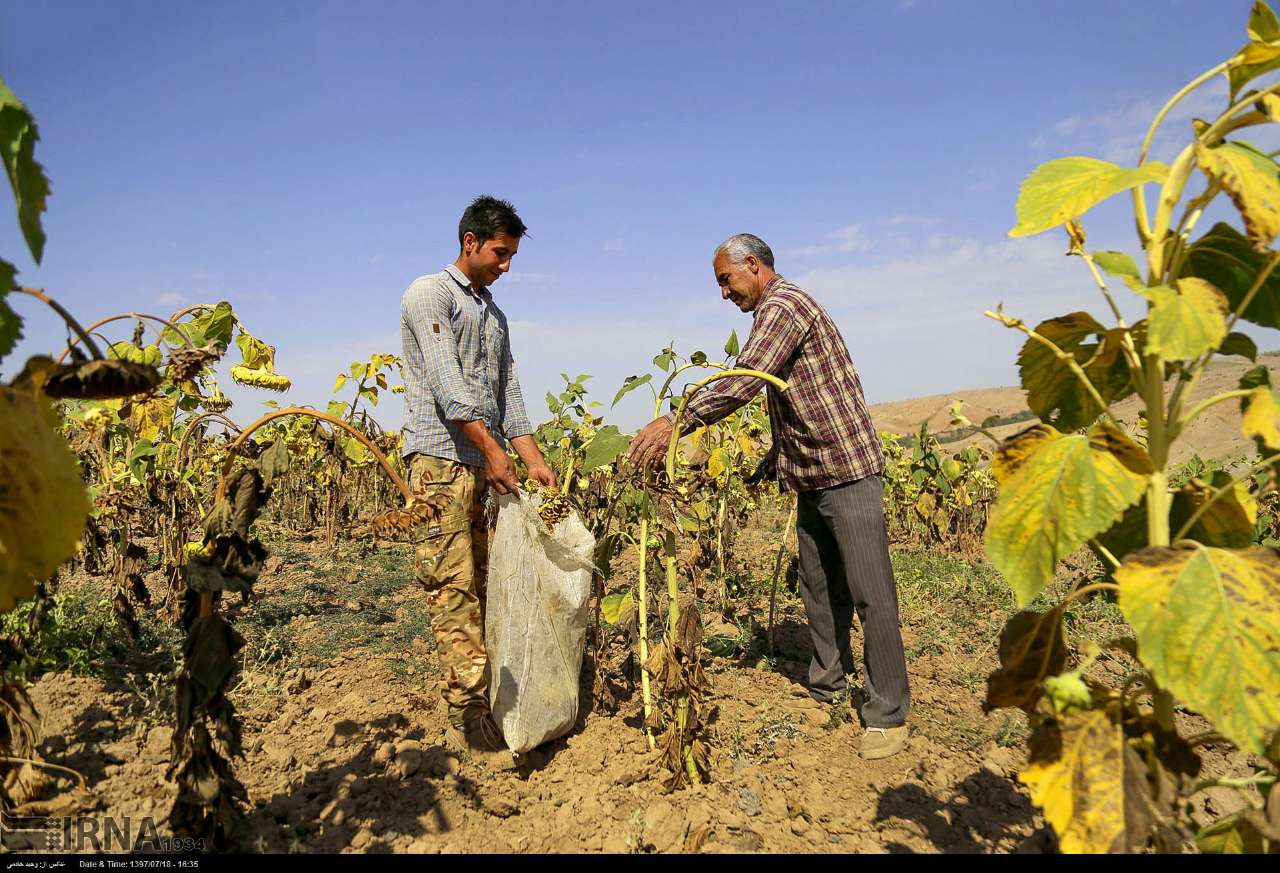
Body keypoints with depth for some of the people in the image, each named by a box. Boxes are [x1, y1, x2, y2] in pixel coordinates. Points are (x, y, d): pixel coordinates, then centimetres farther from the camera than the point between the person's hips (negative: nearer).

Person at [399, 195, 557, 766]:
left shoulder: (495, 315, 23)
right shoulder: (430, 293, -1)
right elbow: (447, 382, -12)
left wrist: (534, 460, 7)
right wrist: (492, 450, -16)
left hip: (484, 465, 8)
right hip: (441, 458, -8)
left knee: (480, 585, 7)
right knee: (453, 589, -8)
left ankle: (468, 717, 15)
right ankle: (472, 715, -4)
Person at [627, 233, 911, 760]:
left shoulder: (783, 304, -13)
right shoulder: (772, 313, 19)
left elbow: (743, 382, -27)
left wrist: (675, 423, -28)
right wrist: (770, 463, 19)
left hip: (847, 471, -10)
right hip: (810, 480, 10)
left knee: (869, 593, -3)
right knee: (820, 589, 14)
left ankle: (888, 713, 7)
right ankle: (825, 692, 26)